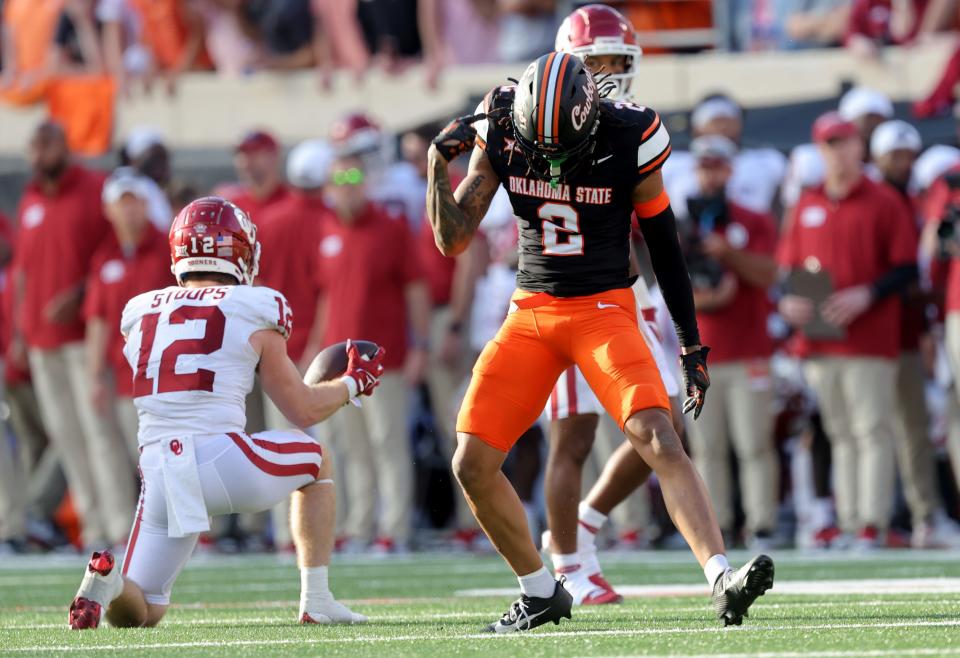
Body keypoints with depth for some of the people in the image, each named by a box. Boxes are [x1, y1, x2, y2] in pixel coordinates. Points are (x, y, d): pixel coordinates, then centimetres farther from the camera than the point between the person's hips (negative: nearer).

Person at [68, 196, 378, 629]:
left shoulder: (140, 314, 15)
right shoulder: (254, 312, 4)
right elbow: (303, 410, 9)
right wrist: (353, 384, 28)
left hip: (160, 473, 3)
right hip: (222, 459, -3)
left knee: (139, 613, 13)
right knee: (316, 461, 29)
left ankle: (106, 580, -22)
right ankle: (316, 601, 20)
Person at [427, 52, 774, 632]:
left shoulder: (629, 140, -13)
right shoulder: (501, 134, -6)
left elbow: (665, 247, 0)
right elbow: (452, 240, -1)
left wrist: (692, 347, 2)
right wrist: (439, 165, -17)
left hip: (604, 311, -3)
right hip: (532, 313, 3)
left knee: (658, 439, -24)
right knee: (472, 463, -3)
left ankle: (723, 580, -31)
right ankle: (542, 592, 15)